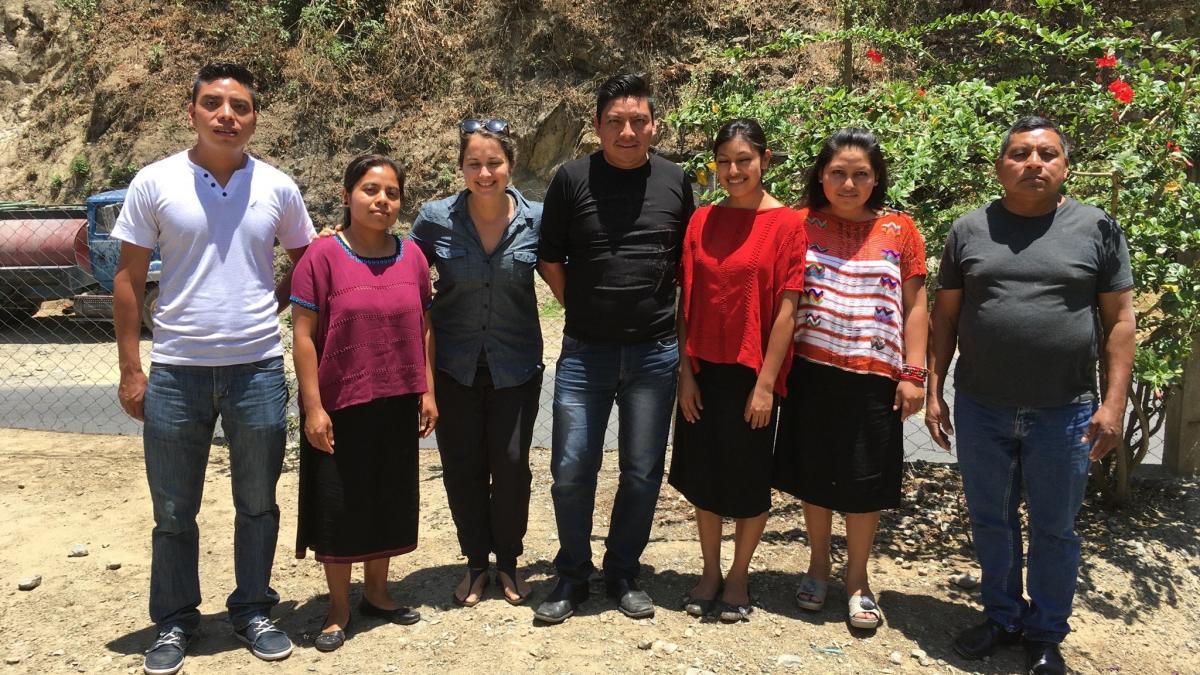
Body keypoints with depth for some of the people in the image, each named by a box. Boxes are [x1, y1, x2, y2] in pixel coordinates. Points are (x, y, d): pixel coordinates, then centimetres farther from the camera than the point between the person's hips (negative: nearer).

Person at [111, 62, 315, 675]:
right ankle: (174, 623, 29)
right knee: (173, 512, 11)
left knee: (258, 504, 12)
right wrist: (130, 370, -3)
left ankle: (253, 612, 30)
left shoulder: (277, 188, 1)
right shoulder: (154, 183, -2)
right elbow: (128, 280, 0)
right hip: (176, 371, -1)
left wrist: (266, 310, 1)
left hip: (258, 370, 1)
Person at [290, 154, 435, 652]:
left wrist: (427, 391, 6)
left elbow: (423, 329, 9)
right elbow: (304, 335, -10)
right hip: (340, 406, -4)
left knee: (389, 499, 15)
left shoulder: (412, 257, 3)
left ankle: (377, 592, 33)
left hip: (398, 405, 4)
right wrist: (313, 407, -13)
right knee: (338, 503, 7)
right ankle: (338, 608, 24)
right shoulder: (323, 256, -9)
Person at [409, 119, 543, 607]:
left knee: (511, 466, 6)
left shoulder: (536, 220, -7)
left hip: (515, 365, 0)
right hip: (455, 366, 1)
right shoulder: (435, 219, -7)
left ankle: (508, 561, 29)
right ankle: (475, 563, 30)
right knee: (462, 469, 9)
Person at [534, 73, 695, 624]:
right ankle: (572, 576, 24)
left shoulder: (674, 181, 2)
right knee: (571, 472, 3)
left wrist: (669, 317, 7)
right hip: (585, 351, -1)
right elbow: (550, 260, 3)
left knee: (643, 473, 10)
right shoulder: (572, 178, -4)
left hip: (655, 352, 2)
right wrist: (583, 311, 3)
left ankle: (623, 573, 29)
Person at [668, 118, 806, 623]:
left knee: (748, 479, 8)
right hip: (703, 370, 4)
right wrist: (685, 372, -2)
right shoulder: (701, 221, 4)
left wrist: (765, 383, -12)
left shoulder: (786, 224, -7)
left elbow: (786, 310, -10)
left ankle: (739, 577, 27)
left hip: (752, 373, -3)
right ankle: (710, 572, 30)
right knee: (704, 474, 12)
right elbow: (686, 302, 3)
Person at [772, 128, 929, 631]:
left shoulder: (899, 230, 2)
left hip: (874, 377, 0)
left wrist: (913, 374, -3)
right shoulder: (801, 225, 2)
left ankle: (857, 578, 26)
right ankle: (818, 566, 32)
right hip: (811, 374, 1)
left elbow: (914, 307, 3)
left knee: (865, 481, 7)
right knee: (813, 474, 12)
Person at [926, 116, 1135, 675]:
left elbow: (1119, 320, -1)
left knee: (1054, 530, 12)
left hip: (1064, 413, -1)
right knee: (990, 522, 15)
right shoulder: (970, 230, 3)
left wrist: (1113, 403, -7)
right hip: (980, 410, 2)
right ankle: (1002, 616, 36)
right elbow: (945, 317, 6)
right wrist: (934, 392, 2)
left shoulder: (1097, 227, -1)